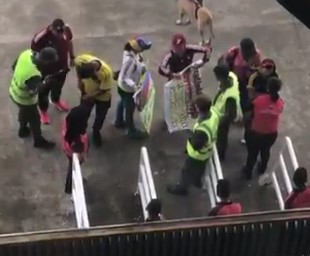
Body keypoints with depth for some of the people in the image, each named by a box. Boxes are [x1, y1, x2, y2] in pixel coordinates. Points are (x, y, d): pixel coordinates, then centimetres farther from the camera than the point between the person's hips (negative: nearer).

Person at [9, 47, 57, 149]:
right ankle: (39, 141, 45)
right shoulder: (34, 75, -44)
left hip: (14, 91, 7)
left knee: (23, 112, 35)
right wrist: (45, 83, -13)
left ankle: (23, 130, 61)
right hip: (25, 99, -7)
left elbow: (14, 66, -4)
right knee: (34, 119, 21)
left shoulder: (27, 53, -23)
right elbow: (32, 92, -25)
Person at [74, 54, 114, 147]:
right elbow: (77, 64, -8)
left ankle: (96, 132, 48)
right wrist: (80, 81, -11)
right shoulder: (83, 59, -36)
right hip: (87, 91, 2)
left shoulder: (106, 72, -43)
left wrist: (91, 96, -19)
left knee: (100, 117, 19)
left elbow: (103, 90, -25)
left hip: (102, 97, -2)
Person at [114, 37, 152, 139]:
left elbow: (139, 64, 8)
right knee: (130, 109, 15)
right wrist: (134, 86, -47)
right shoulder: (129, 59, -40)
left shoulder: (133, 53, -14)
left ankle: (119, 122, 58)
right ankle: (132, 131, 38)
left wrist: (143, 67, -5)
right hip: (127, 89, -9)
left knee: (123, 103, 32)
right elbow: (124, 78, -37)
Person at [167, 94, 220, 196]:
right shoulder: (213, 112, -24)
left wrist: (190, 137, -17)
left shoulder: (202, 129, -49)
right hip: (207, 150, 7)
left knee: (187, 170, 23)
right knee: (200, 168, 36)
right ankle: (197, 181, 64)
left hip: (198, 153, -7)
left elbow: (196, 145, -32)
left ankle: (182, 187, 49)